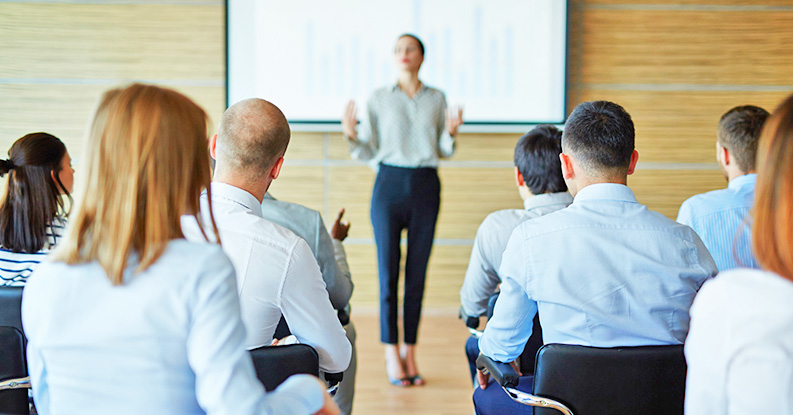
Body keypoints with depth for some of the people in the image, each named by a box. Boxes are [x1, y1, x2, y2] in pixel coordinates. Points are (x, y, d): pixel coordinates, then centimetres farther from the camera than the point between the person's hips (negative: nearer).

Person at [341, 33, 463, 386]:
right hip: (389, 184, -1)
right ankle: (392, 354, 2)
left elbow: (443, 152, 12)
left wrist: (451, 133, -7)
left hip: (426, 186, 1)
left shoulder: (437, 99, 9)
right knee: (388, 269, -5)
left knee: (417, 271, 3)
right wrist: (351, 135, -12)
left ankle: (410, 352, 12)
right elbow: (369, 152, 6)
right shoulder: (378, 99, 6)